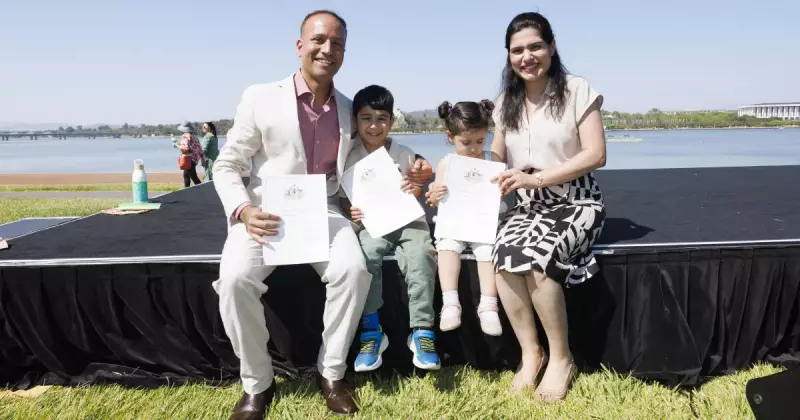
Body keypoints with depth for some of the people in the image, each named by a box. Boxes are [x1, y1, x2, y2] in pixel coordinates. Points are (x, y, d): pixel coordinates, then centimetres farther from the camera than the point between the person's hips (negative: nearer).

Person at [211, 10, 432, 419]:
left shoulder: (349, 111, 7)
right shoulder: (260, 98, -4)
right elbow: (226, 165, 0)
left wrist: (409, 174, 0)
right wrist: (243, 210, -20)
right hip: (265, 215, -2)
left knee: (354, 270, -27)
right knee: (235, 279, -28)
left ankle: (331, 373, -4)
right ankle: (257, 383, -4)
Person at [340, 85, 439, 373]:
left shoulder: (405, 155, 6)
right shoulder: (351, 160, 5)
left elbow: (417, 190, 12)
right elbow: (344, 198, 9)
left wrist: (415, 190, -12)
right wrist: (351, 212, -14)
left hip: (407, 220, 0)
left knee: (421, 255, -30)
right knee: (365, 255, -32)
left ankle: (422, 330, -22)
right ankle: (371, 330, -22)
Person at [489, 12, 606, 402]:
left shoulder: (577, 90, -6)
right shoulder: (507, 102, 10)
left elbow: (596, 154, -12)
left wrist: (536, 178, -21)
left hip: (575, 202, -4)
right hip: (527, 205, 4)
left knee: (535, 259, -31)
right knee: (504, 258, -27)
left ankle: (561, 358, -7)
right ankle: (530, 353, -7)